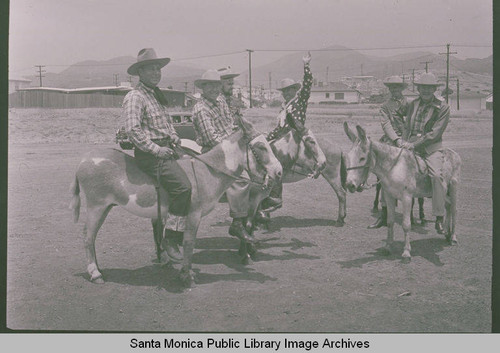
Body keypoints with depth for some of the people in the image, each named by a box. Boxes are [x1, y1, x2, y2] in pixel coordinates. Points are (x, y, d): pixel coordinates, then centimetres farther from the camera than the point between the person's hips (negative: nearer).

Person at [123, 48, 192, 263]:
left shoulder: (157, 95, 20)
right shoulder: (135, 97, -10)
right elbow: (133, 129, -20)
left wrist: (175, 138, 12)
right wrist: (155, 149, -20)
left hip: (165, 149, 10)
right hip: (149, 154, -10)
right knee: (182, 186, -23)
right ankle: (171, 239, -15)